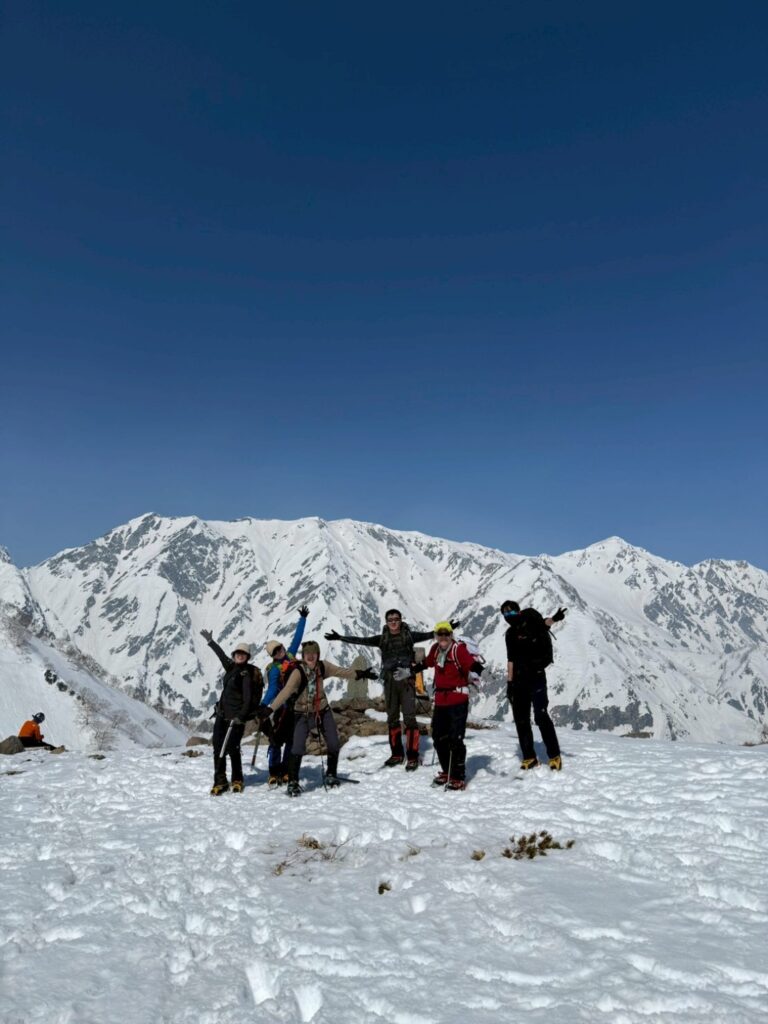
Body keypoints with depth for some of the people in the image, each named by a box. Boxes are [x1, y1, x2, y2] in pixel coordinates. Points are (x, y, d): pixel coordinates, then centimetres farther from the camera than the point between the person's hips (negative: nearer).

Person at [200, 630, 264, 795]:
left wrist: (241, 716, -25)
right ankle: (220, 781, 11)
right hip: (222, 714, 7)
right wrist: (210, 641, 39)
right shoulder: (231, 666, 9)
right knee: (218, 748, 4)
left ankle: (237, 780, 14)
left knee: (232, 748, -4)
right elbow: (221, 654, 28)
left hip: (235, 717, -7)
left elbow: (248, 698, -17)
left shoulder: (247, 673, -11)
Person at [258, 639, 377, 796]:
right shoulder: (298, 672, -25)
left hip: (323, 711, 5)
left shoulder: (323, 667, -9)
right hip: (303, 714, -5)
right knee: (297, 748, -16)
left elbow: (341, 671, 7)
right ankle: (292, 782, 1)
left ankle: (331, 774, 34)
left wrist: (360, 673, 16)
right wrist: (269, 709, -48)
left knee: (334, 744, 9)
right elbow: (286, 691, -36)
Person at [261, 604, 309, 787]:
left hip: (296, 705, 6)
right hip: (282, 708, -6)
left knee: (292, 740, 11)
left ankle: (285, 772, 20)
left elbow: (297, 637, 13)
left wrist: (303, 618, 17)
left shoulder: (290, 655, 5)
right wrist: (262, 707, -35)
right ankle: (274, 774, 4)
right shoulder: (274, 669, -12)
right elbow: (272, 690, -21)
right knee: (277, 740, -4)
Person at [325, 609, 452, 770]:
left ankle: (413, 756, -1)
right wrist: (339, 637, -2)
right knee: (392, 718, 10)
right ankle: (397, 754, 21)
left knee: (409, 718, -6)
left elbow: (428, 635, -5)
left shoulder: (409, 635, 3)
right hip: (390, 682, 3)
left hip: (407, 681, -3)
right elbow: (362, 640, 4)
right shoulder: (382, 638, 7)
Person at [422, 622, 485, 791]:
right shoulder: (435, 649, 7)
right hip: (440, 700, 7)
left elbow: (472, 663, -28)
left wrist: (482, 671, -49)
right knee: (439, 737, 14)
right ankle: (447, 772, 29)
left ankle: (458, 778, 2)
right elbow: (427, 663, 25)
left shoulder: (459, 649, -13)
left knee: (455, 739, -8)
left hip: (458, 700, -7)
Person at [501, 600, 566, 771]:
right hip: (519, 680, 6)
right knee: (521, 719, 7)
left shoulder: (530, 618, -6)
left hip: (536, 676, -6)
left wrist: (554, 618, -52)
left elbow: (543, 622, -29)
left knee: (541, 716, -12)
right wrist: (509, 683, 13)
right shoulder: (510, 634, 12)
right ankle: (529, 758, 17)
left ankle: (554, 755, -1)